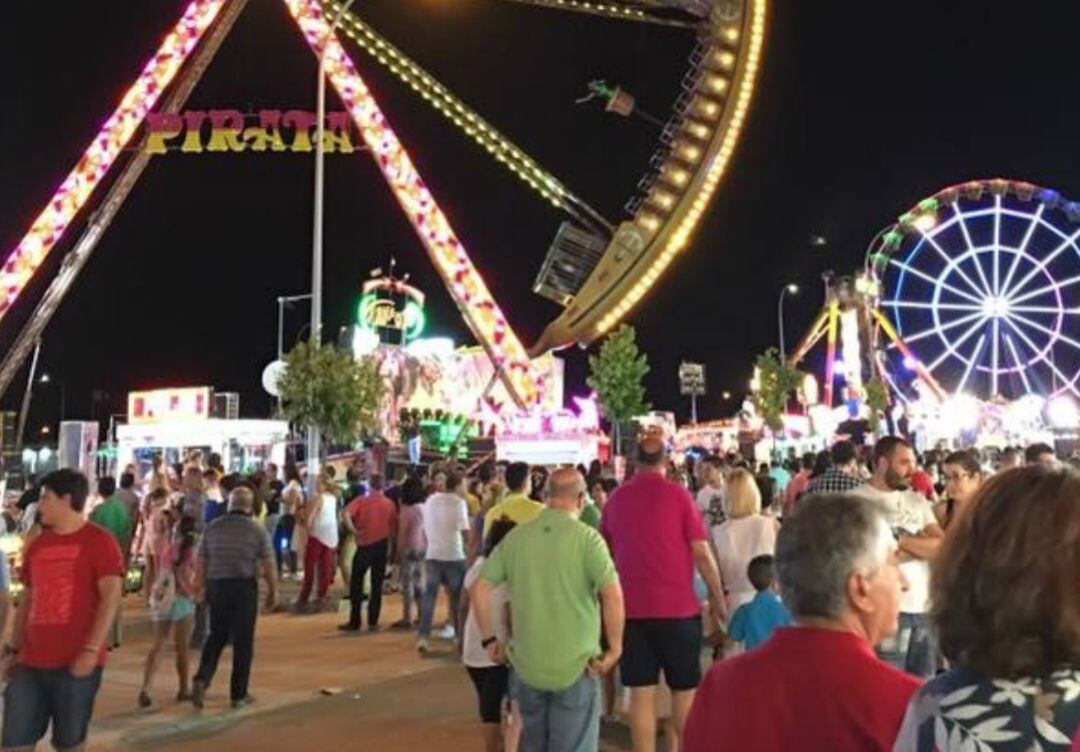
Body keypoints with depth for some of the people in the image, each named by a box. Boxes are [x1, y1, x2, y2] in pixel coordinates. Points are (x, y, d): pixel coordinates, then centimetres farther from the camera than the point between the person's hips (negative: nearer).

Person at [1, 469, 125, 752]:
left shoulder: (99, 541, -6)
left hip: (76, 663, -5)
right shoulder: (37, 545, 13)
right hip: (31, 662, 6)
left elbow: (110, 596, -12)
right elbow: (27, 599, 18)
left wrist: (91, 650, -19)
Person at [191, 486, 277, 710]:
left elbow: (200, 561, 6)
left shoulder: (212, 527, 4)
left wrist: (200, 587, 17)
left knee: (216, 637, 17)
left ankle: (202, 679, -3)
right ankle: (238, 694, 11)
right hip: (245, 587, -3)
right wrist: (273, 591, 6)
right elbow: (267, 564, -4)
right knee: (243, 642, 6)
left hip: (217, 585, 3)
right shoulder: (257, 530, -3)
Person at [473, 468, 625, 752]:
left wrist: (489, 640, 11)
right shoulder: (587, 537, -11)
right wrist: (614, 649, -12)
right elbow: (613, 593, -23)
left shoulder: (516, 536, 3)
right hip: (576, 667, -4)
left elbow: (480, 589, 4)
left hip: (526, 665, 4)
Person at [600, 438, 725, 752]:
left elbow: (605, 554, 16)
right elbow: (702, 554, -8)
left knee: (641, 692, 6)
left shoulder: (616, 498, 5)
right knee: (685, 690, 10)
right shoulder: (678, 494, -6)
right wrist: (718, 599, 2)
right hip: (677, 606, -3)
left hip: (631, 607, 3)